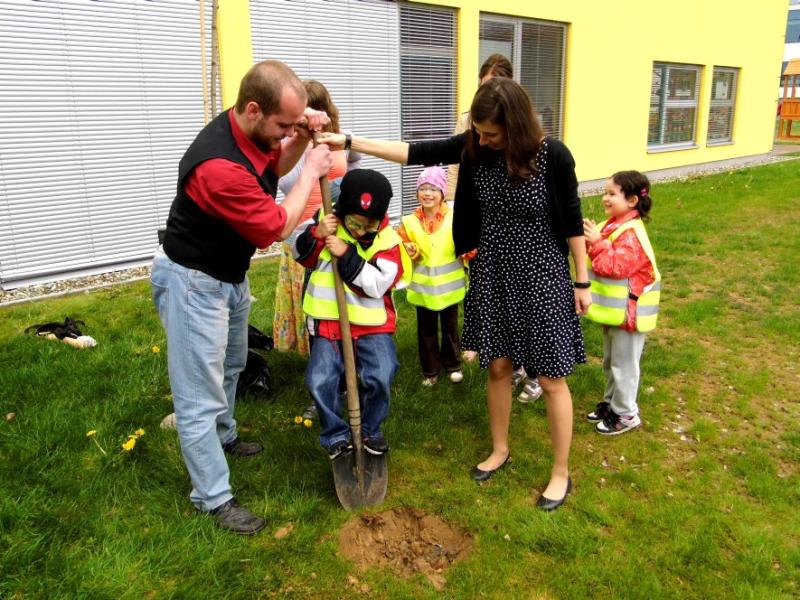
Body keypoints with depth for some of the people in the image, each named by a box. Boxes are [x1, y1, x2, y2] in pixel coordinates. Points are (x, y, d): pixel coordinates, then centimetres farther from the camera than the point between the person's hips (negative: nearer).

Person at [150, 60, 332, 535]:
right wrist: (311, 174, -12)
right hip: (193, 282, -10)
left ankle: (223, 438, 52)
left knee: (230, 366, 27)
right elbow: (278, 227, -23)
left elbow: (275, 166, 15)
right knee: (201, 394, 0)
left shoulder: (251, 131, -9)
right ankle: (214, 499, 13)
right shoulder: (218, 166, -36)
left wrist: (303, 137, -5)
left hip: (231, 274, 10)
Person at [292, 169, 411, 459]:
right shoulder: (328, 221, -3)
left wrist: (347, 255, -26)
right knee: (320, 381, -10)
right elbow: (301, 255, 5)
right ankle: (336, 435, 16)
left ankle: (370, 429, 14)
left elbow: (377, 285, -18)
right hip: (329, 318, 2)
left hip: (372, 321, -1)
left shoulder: (387, 239, -9)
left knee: (380, 376, -15)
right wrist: (315, 234, -15)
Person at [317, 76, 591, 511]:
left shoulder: (553, 156, -16)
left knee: (551, 378, 4)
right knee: (497, 366, 15)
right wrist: (349, 142, -9)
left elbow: (572, 222, -8)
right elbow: (416, 153, -5)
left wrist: (582, 282, -3)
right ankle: (499, 450, 38)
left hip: (542, 277, -4)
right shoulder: (473, 148, -6)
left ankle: (561, 473, 23)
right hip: (492, 274, 4)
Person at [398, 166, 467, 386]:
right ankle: (430, 370, 26)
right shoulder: (409, 222, -3)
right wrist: (410, 252, -17)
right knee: (426, 330, 11)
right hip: (423, 286, 1)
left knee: (450, 327, 14)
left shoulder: (453, 218, -7)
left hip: (449, 284, -1)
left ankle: (453, 365, 33)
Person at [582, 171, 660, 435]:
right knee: (610, 362, 22)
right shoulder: (612, 225, 7)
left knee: (623, 364, 4)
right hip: (613, 309, 10)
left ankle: (626, 415, 17)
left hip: (627, 311, -10)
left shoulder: (631, 234, -23)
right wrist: (588, 239, -2)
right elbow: (601, 261, 14)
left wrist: (597, 242, -27)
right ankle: (611, 403, 37)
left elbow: (614, 266, -30)